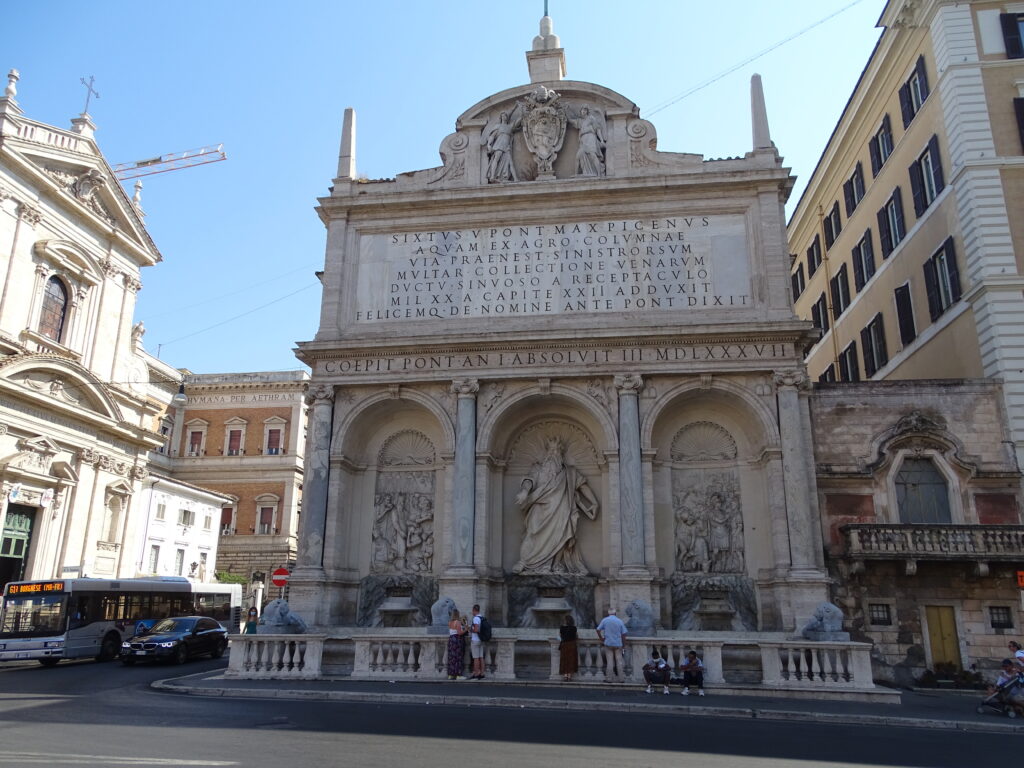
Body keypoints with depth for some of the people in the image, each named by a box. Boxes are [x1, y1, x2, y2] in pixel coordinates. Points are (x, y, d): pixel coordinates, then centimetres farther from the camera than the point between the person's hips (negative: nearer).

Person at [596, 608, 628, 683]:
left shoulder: (605, 620, 0)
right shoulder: (620, 621, 2)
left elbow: (598, 630, -3)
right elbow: (624, 634, 1)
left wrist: (601, 638, 7)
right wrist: (623, 644, 10)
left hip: (608, 644, 0)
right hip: (618, 644, 0)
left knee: (609, 662, 2)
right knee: (619, 661, 6)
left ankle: (609, 678, 3)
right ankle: (621, 678, 9)